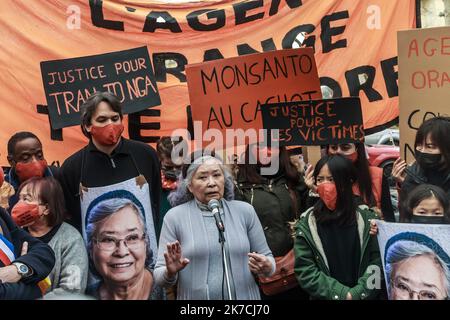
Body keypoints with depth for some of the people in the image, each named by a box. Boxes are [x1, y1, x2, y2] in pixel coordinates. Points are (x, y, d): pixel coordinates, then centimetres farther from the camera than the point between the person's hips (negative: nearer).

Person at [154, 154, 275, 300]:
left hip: (244, 296, 2)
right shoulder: (174, 217, -8)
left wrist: (266, 267, -17)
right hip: (195, 301, -1)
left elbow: (266, 257, 3)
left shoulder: (244, 211, -3)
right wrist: (170, 273, -26)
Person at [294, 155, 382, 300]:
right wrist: (343, 293, -17)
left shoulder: (367, 218, -5)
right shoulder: (306, 224, -7)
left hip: (364, 296, 0)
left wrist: (357, 293, -19)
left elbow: (378, 261, -8)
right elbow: (305, 271, -11)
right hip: (326, 297, 0)